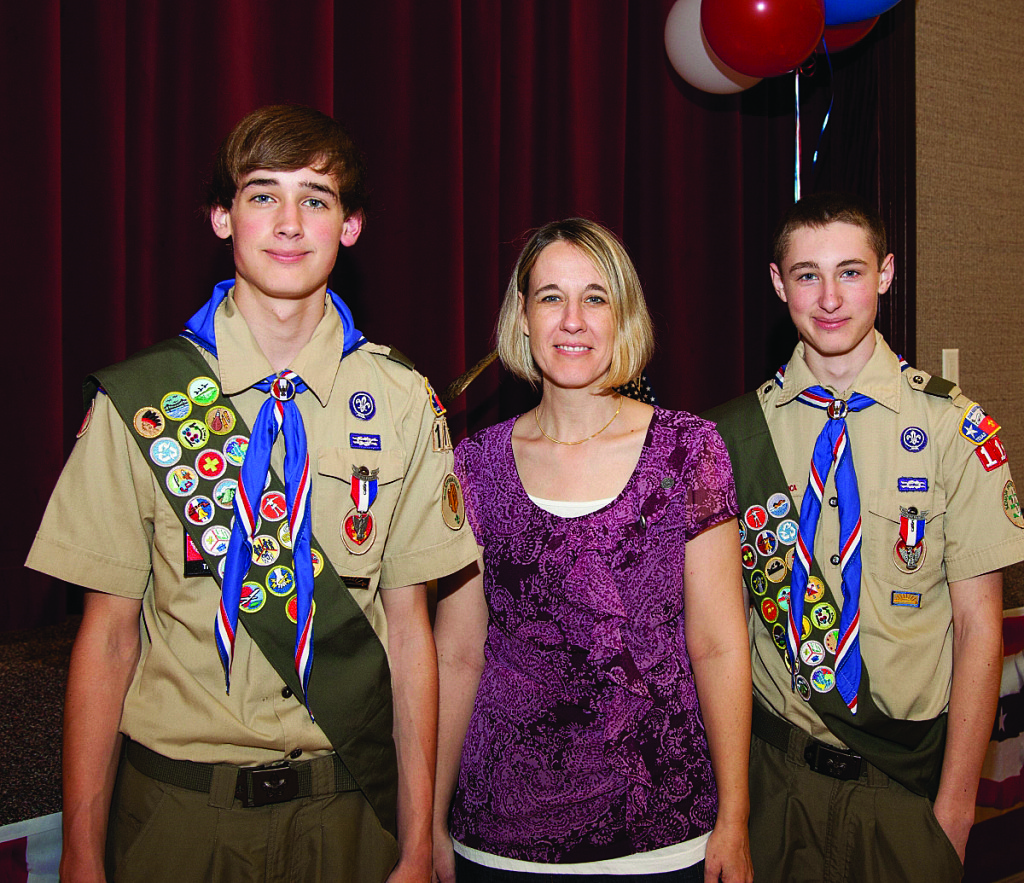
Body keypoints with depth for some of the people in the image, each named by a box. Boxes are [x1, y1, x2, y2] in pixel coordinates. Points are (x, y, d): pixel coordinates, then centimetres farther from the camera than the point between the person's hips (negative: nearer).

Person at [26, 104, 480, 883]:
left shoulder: (402, 403, -2)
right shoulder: (140, 400, -5)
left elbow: (408, 627, -2)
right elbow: (109, 630, -4)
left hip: (346, 808, 1)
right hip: (176, 811, 0)